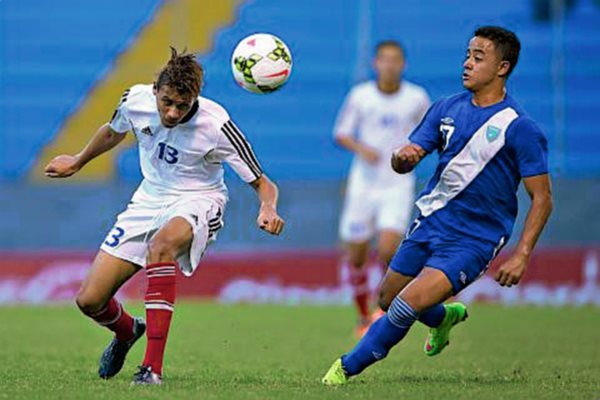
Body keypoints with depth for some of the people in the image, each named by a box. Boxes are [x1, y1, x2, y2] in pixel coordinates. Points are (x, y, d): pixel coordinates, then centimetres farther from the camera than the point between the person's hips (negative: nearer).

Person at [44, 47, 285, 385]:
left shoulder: (216, 125, -24)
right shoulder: (135, 100, -14)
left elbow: (262, 183, -16)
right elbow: (114, 132, 13)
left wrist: (268, 209, -39)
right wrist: (77, 163, 28)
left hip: (197, 201, -5)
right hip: (150, 199, 5)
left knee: (162, 242, -42)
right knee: (90, 300, -3)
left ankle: (153, 366, -40)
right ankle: (126, 330, 38)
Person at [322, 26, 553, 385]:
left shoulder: (521, 128, -14)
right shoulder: (447, 109, 3)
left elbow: (542, 199, -11)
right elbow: (404, 162, 3)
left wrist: (522, 255, -19)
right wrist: (403, 157, -23)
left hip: (474, 240, -6)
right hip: (430, 222, 6)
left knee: (408, 305, -19)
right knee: (387, 300, 16)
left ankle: (347, 368, 0)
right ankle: (446, 316, 48)